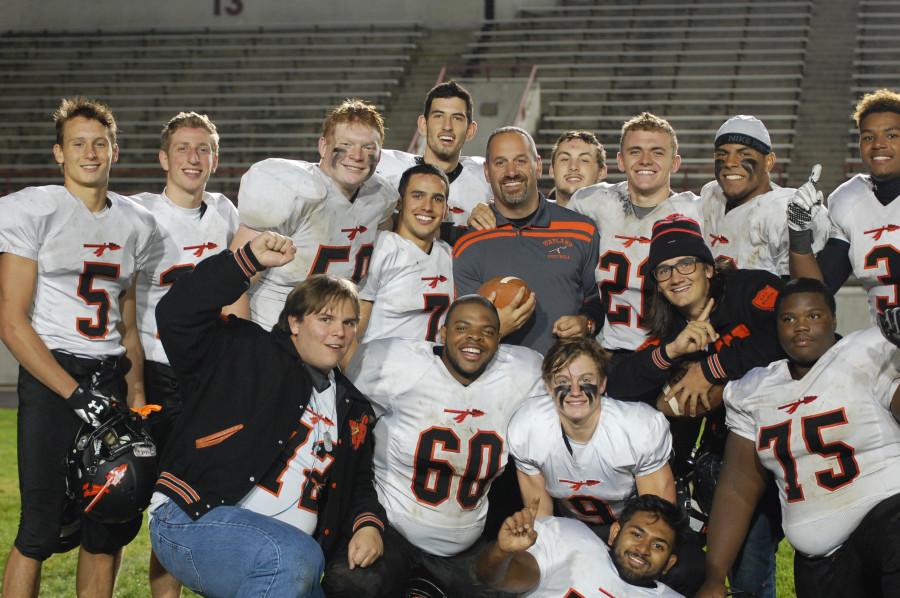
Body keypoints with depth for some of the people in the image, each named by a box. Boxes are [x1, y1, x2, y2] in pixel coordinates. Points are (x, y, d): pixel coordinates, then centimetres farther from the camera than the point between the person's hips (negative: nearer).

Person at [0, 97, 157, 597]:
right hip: (51, 374, -6)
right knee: (43, 529, -7)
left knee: (113, 525, 8)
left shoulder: (135, 223, 12)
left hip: (112, 375, 6)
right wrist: (75, 393, -15)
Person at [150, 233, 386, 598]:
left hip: (280, 548, 8)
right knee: (297, 557, -35)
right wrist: (250, 260, -18)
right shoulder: (248, 353, 2)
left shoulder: (353, 409, 20)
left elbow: (359, 483, 25)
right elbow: (177, 315, -12)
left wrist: (368, 523, 2)